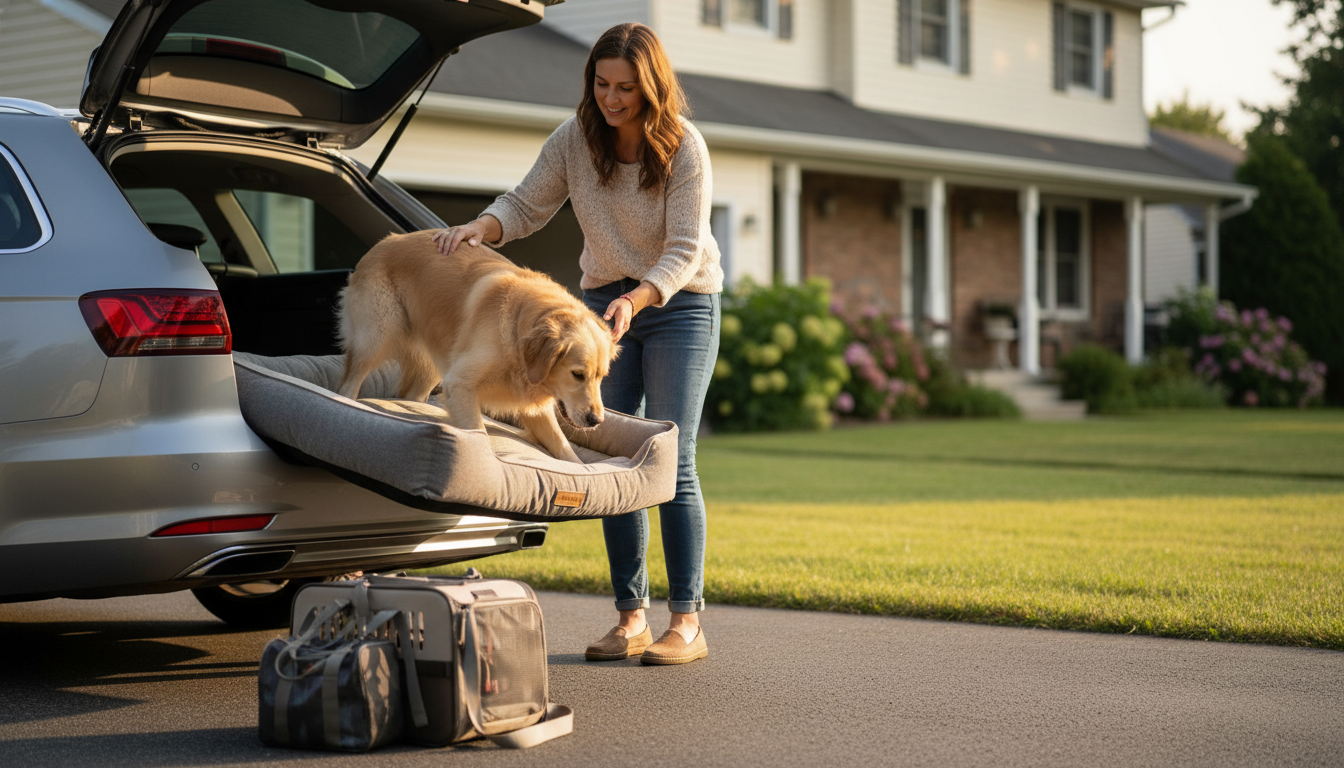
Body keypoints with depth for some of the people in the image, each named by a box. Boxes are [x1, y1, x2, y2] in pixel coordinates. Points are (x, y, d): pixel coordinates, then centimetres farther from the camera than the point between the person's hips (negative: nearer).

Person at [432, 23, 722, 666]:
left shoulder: (683, 147, -17)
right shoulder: (576, 138, -6)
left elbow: (684, 250, -20)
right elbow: (526, 205, -2)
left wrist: (637, 299, -36)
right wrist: (478, 229, -22)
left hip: (681, 302, -4)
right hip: (605, 301, 4)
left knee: (670, 460, -11)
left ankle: (686, 622, -8)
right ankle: (631, 617, 5)